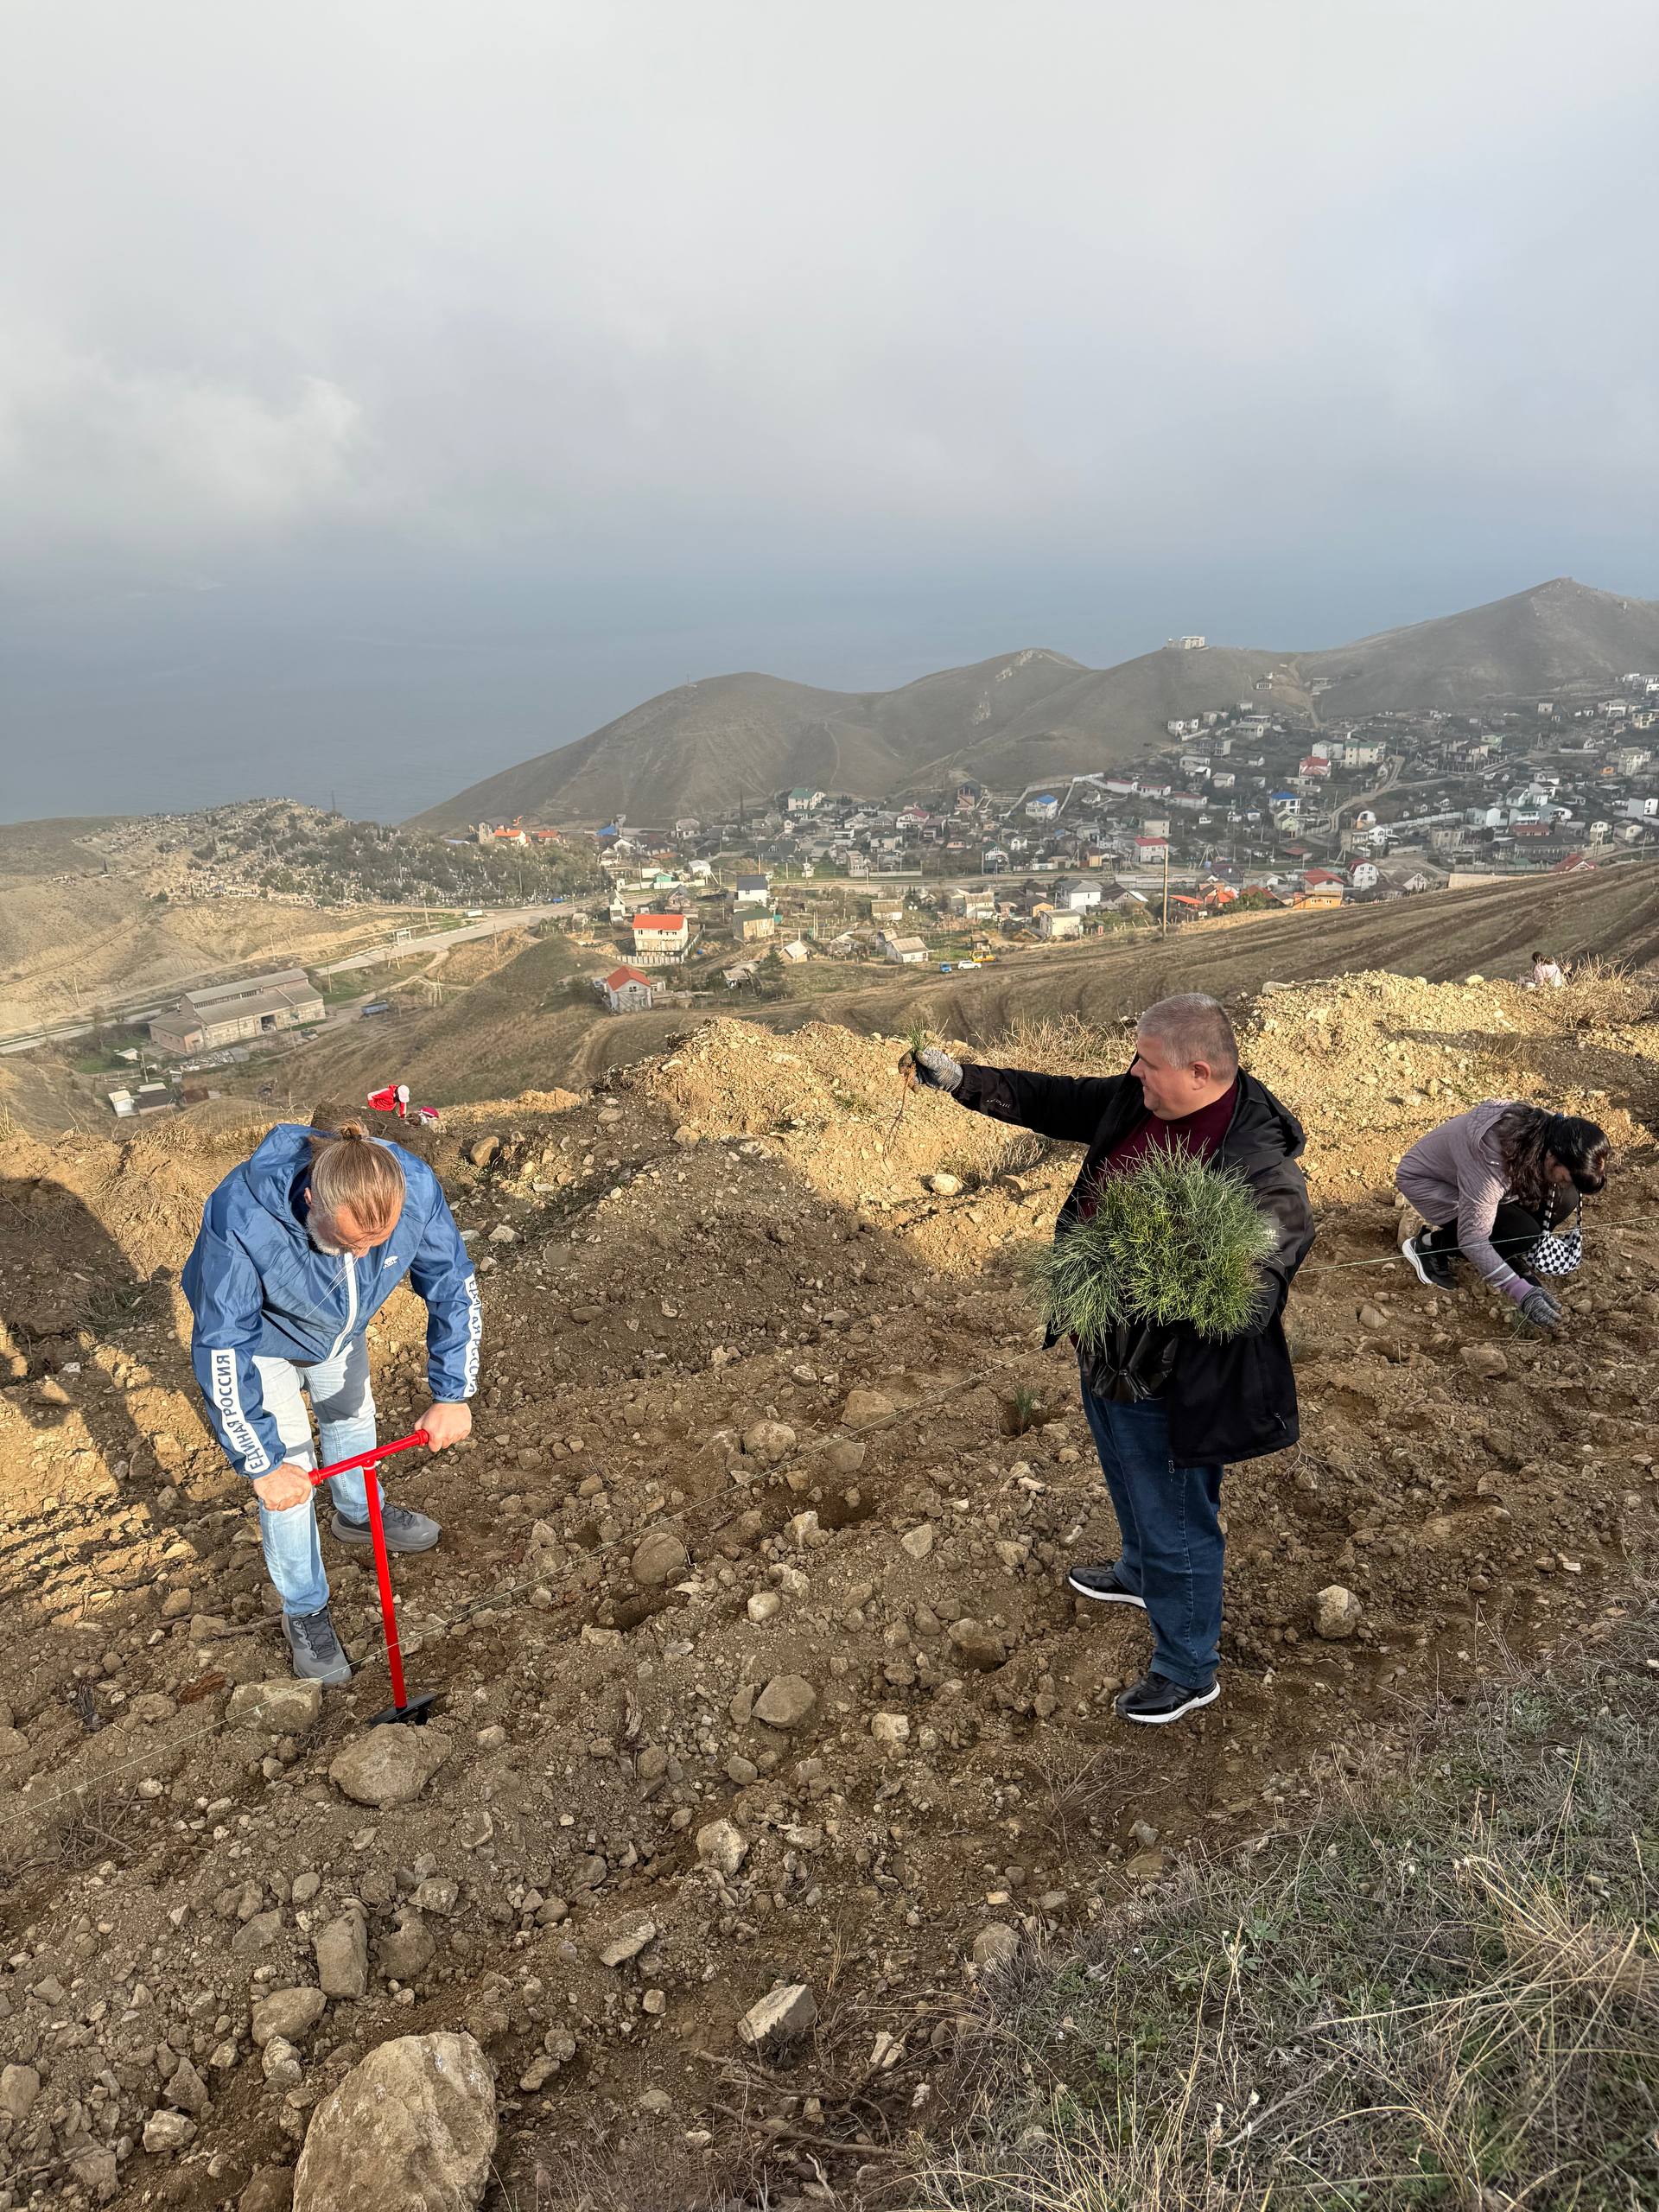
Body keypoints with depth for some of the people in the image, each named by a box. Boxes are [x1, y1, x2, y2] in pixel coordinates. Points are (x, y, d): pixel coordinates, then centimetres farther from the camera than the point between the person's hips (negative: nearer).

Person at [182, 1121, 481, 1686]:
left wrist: (451, 1396, -16)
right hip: (257, 1335, -4)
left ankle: (358, 1514, 54)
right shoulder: (241, 1220, -46)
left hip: (339, 1328, 4)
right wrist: (262, 1464, -29)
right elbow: (222, 1351, -35)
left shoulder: (415, 1189, -37)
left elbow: (454, 1287, -19)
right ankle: (304, 1610, 20)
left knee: (352, 1414, 24)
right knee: (289, 1474, -3)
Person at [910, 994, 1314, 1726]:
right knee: (1130, 1485, 34)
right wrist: (962, 1079, 4)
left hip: (1171, 1383, -8)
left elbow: (1252, 1297, -33)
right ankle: (1140, 1574, 64)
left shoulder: (1264, 1176, -32)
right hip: (1108, 1353, 9)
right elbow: (1057, 1102, 7)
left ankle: (1188, 1669, 37)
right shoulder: (1135, 1101, -9)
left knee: (1176, 1522, 12)